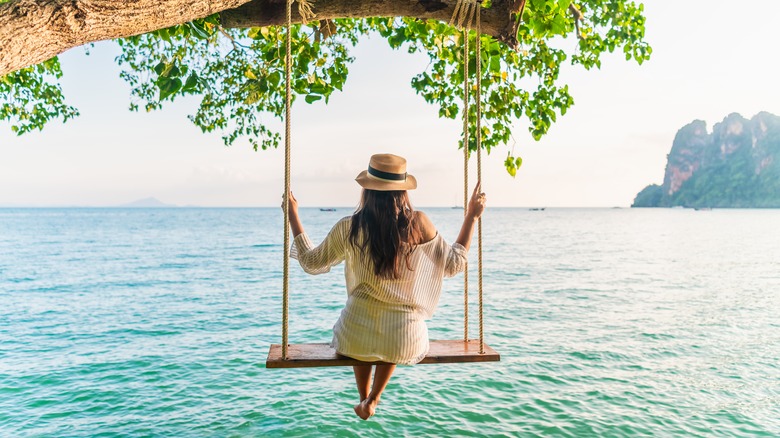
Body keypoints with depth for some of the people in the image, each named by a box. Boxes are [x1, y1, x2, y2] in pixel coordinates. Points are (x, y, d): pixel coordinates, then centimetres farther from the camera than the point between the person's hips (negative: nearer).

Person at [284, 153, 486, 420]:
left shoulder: (349, 228, -9)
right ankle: (373, 400, 37)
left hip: (356, 338, 0)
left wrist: (293, 216, 14)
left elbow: (311, 263, 5)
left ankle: (364, 399, 47)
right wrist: (472, 216, 10)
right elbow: (454, 264, 2)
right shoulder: (418, 223, -10)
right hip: (406, 341, 0)